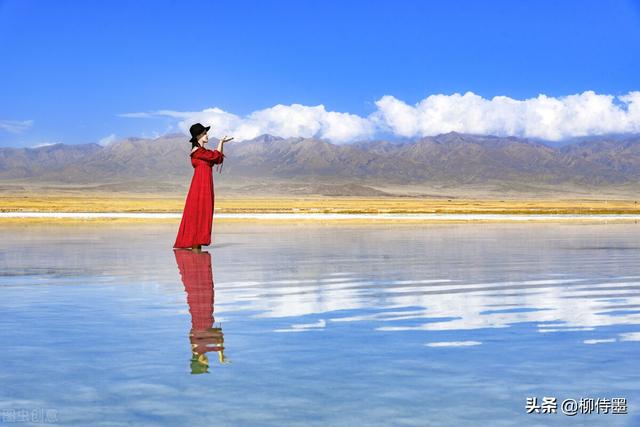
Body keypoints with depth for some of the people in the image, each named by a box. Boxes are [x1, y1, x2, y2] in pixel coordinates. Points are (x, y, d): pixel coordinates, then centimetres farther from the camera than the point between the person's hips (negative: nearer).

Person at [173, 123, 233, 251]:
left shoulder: (203, 151, 18)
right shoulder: (197, 151, -11)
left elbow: (219, 160, 19)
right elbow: (215, 155, -10)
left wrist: (222, 143, 15)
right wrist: (221, 142, 5)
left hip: (205, 186, 10)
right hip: (200, 186, -10)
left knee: (202, 215, 10)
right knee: (198, 216, -9)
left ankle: (197, 249, 13)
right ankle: (195, 250, -8)